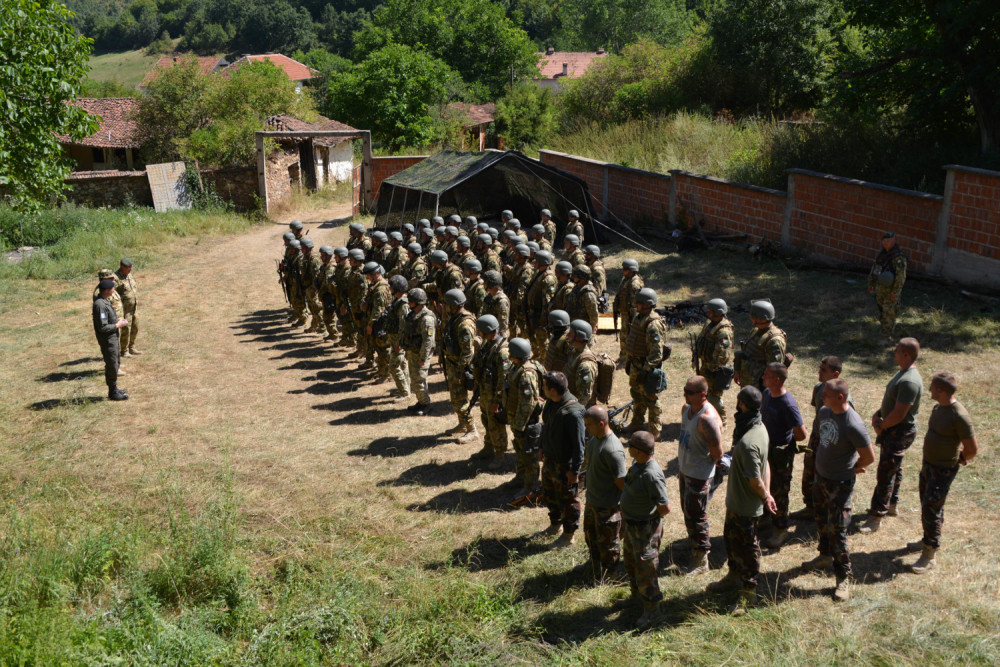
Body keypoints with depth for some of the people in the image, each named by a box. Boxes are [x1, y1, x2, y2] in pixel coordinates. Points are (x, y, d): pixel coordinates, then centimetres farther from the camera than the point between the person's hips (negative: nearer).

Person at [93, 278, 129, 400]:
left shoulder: (105, 300, 7)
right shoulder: (100, 304, -25)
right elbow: (103, 327, -26)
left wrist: (118, 319, 6)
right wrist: (118, 325, -16)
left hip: (113, 338, 10)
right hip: (107, 340, -10)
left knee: (114, 364, 19)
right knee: (112, 366, 1)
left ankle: (114, 389, 31)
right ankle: (113, 393, 12)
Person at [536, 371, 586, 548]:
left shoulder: (572, 412, -31)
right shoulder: (551, 403, -3)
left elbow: (579, 444, -25)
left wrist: (575, 470, -22)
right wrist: (543, 449, 22)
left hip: (565, 464, -9)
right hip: (549, 460, 9)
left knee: (567, 500, 9)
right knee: (549, 494, 25)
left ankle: (569, 535, 27)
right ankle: (556, 525, 46)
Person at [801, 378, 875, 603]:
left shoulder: (853, 425, -28)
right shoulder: (823, 412, -4)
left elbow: (869, 457, -17)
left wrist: (850, 468, -2)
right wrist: (822, 462, 10)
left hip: (840, 483, -8)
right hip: (820, 477, 8)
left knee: (837, 530, -2)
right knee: (822, 521, 23)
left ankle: (844, 578, 11)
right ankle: (826, 557, 44)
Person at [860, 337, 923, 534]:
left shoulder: (909, 382, -29)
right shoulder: (903, 372, 5)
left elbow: (899, 414, -27)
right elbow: (890, 399, 16)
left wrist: (880, 426, -12)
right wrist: (877, 414, 1)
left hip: (900, 433, -10)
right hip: (893, 430, 10)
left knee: (885, 473, -5)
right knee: (895, 468, 23)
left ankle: (876, 517, 2)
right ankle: (892, 505, 39)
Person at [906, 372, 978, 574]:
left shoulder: (959, 416, -26)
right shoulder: (938, 407, 1)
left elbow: (973, 449, -20)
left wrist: (960, 459, -2)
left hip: (943, 470, -9)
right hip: (928, 464, 9)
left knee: (931, 509, -6)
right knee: (927, 504, 21)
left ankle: (929, 556, 3)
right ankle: (928, 540, 39)